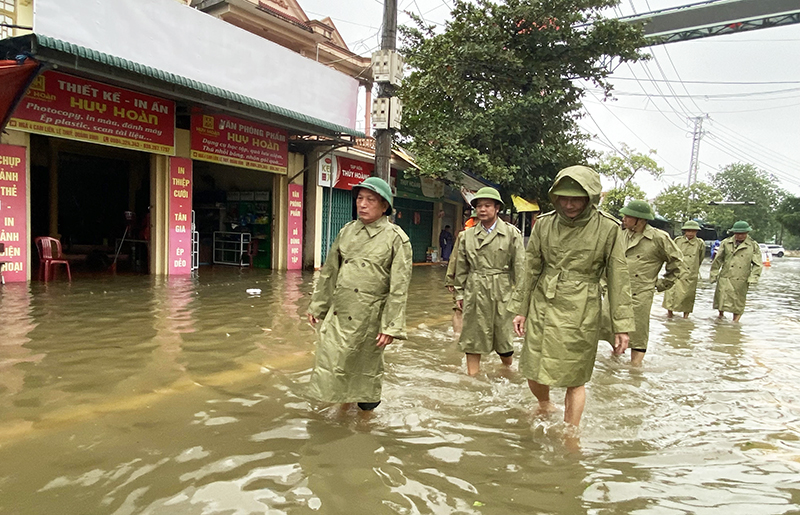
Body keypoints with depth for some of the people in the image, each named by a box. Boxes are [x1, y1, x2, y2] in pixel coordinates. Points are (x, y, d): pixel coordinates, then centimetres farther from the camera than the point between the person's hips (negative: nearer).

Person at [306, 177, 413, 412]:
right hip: (338, 313, 4)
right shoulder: (347, 231, 8)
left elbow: (399, 288, -10)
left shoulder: (396, 238, -7)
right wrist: (317, 306, 16)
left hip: (369, 318, -4)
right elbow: (329, 272, 15)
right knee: (331, 365, 7)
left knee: (367, 369, 10)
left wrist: (392, 326, -14)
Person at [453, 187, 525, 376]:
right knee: (473, 337, 6)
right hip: (475, 293, 2)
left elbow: (520, 266, -1)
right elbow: (461, 267, 12)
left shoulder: (511, 233, -1)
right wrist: (459, 293, 11)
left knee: (504, 338, 7)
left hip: (502, 292, -2)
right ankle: (472, 376, 18)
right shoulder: (467, 235, 7)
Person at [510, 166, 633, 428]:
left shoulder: (608, 228, -8)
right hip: (542, 307, 3)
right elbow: (531, 269, 7)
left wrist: (622, 326, -5)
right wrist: (520, 309, 8)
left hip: (580, 312, -3)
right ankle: (545, 406, 43)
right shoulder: (544, 223, 0)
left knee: (574, 379, 6)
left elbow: (618, 279, -4)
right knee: (534, 372, 10)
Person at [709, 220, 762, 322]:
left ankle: (735, 322, 17)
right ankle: (721, 316, 23)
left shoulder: (753, 246, 3)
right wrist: (714, 274, 8)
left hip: (741, 280, 0)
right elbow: (718, 260, 10)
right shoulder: (726, 243, 5)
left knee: (738, 303, 6)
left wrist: (753, 278, -7)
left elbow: (757, 264, 4)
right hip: (725, 278, 0)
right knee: (722, 299, -2)